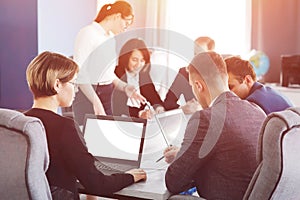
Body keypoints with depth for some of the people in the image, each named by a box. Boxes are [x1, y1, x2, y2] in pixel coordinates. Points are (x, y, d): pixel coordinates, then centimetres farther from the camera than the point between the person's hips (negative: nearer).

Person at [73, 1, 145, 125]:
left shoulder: (111, 38, 15)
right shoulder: (88, 33, -10)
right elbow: (80, 72, -18)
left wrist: (124, 88, 3)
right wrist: (96, 102, -25)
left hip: (107, 96, 8)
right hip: (88, 95, -8)